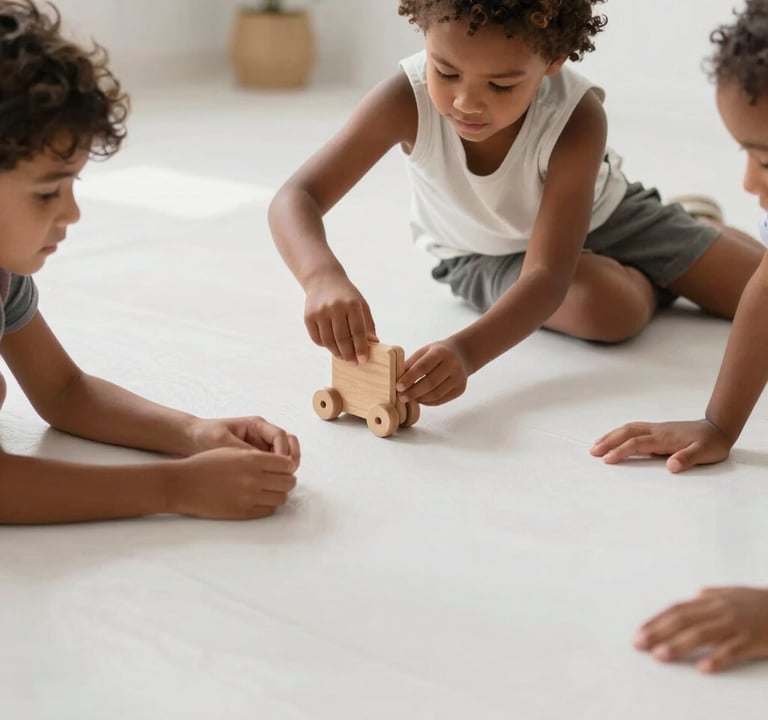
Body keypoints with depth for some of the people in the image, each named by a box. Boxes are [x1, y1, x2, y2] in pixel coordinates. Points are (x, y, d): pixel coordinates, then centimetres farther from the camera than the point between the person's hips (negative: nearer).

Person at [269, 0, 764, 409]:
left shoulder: (576, 118, -36)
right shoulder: (406, 100, -34)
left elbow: (548, 274, -41)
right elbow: (296, 199, -40)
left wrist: (467, 351, -60)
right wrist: (322, 276, -63)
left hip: (598, 217, 0)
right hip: (486, 256, 0)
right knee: (612, 307, -31)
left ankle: (686, 223, 28)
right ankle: (656, 280, 9)